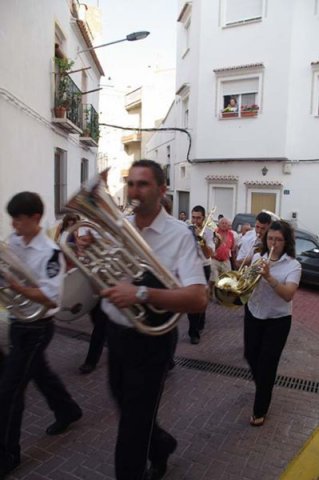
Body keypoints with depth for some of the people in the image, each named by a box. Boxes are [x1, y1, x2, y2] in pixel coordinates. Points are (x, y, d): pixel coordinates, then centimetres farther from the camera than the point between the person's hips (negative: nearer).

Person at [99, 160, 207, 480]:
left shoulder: (179, 235, -17)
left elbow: (198, 299, -26)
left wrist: (141, 294, -37)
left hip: (151, 340, -6)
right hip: (115, 333, 6)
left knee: (134, 421, 9)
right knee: (127, 407, 26)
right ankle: (161, 445, 55)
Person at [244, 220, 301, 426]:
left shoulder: (293, 265, -14)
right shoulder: (257, 257, -2)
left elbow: (288, 295, -26)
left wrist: (269, 277, -38)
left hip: (277, 320, -4)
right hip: (253, 314, 4)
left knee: (267, 363, 2)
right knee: (251, 355, 18)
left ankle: (260, 410, 21)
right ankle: (262, 386, 50)